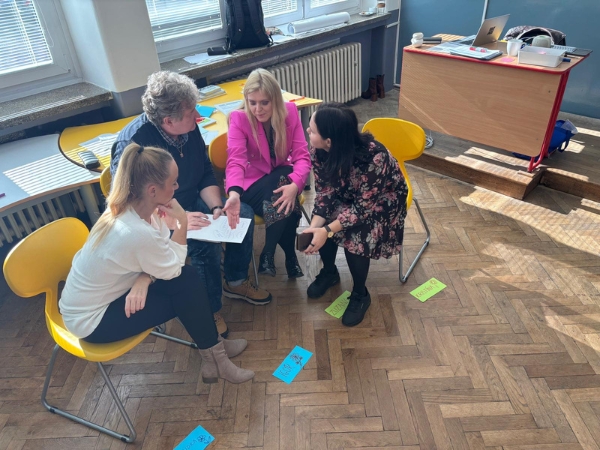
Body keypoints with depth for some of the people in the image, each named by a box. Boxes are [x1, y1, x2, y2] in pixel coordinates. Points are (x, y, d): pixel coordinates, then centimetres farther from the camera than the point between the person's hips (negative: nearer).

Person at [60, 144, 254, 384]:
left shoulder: (129, 207, -10)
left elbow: (156, 256, -4)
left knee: (189, 276, -4)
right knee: (185, 291, -10)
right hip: (91, 320, -7)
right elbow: (173, 269, -19)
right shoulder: (136, 232, -36)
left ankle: (212, 346, 12)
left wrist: (144, 278, -23)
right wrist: (182, 222, -19)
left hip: (103, 292, 7)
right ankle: (214, 358, 12)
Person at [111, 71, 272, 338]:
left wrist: (217, 206, -15)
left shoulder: (189, 128, -8)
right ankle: (210, 312, -4)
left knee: (244, 213, -4)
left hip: (191, 202, 7)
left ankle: (236, 282, 14)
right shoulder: (132, 144, -28)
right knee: (206, 243, -29)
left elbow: (206, 174, 1)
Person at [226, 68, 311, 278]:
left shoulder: (289, 111, -10)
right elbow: (236, 161, -30)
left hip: (281, 175, 2)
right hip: (253, 180, -2)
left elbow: (302, 156, -15)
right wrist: (234, 193, -51)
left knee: (286, 203, -33)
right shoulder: (239, 119, -16)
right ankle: (290, 255, -8)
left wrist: (294, 184, -36)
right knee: (278, 204, -33)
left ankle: (268, 254, -13)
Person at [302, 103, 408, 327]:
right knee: (320, 226, -20)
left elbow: (363, 207, -30)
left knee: (354, 237, -28)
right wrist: (314, 226, -30)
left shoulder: (373, 158, -38)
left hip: (382, 202, -5)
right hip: (348, 196, 5)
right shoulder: (319, 151, -21)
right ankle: (329, 272, 11)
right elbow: (324, 193, -14)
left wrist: (327, 231, -37)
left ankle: (360, 295, -2)